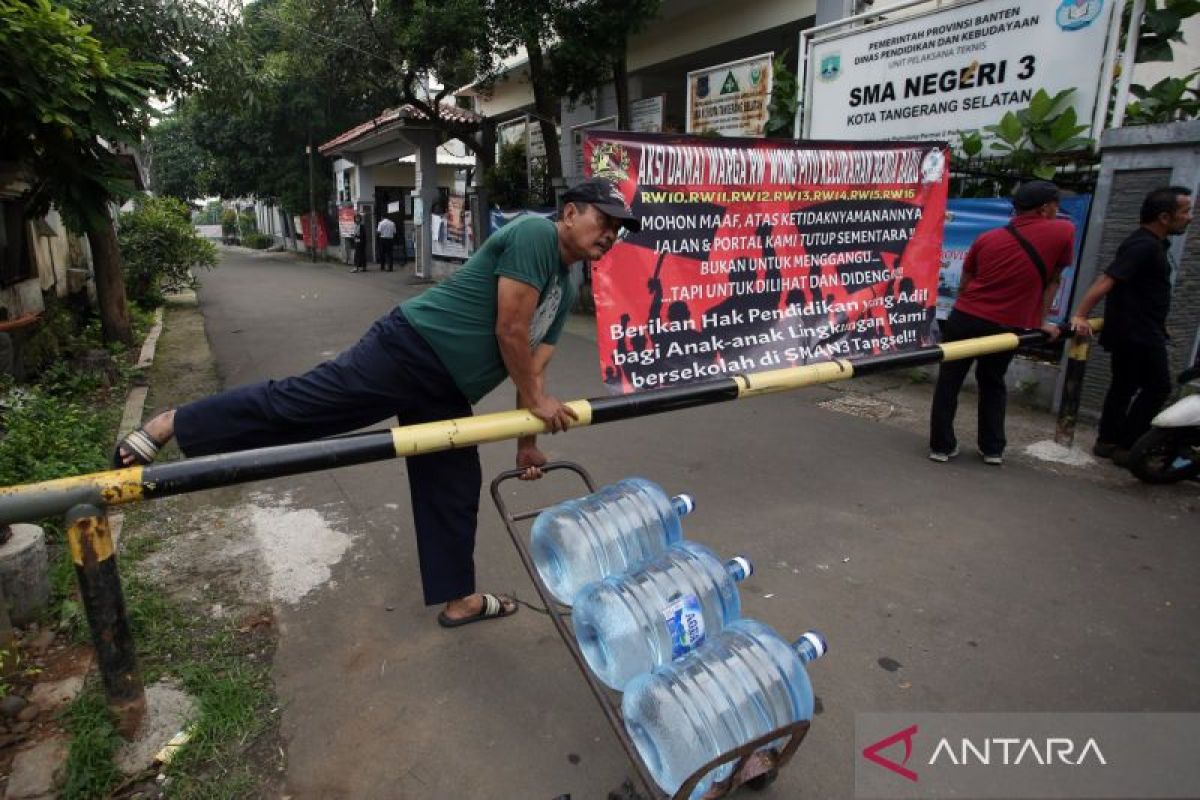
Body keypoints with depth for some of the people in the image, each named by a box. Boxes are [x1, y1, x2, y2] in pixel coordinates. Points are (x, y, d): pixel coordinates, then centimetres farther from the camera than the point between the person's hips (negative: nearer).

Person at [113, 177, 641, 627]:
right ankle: (173, 423, 10)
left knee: (454, 488, 13)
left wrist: (527, 441, 15)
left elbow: (531, 366, 17)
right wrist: (537, 399, -5)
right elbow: (509, 332, -17)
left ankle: (458, 599, 26)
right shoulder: (535, 233, -12)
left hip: (447, 391, 9)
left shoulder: (566, 293, 15)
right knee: (296, 403, -9)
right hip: (411, 348, -9)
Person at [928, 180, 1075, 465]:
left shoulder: (986, 238, 6)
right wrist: (1039, 322, 11)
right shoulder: (1064, 231, 0)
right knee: (993, 384, 19)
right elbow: (1051, 282, 5)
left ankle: (941, 445, 12)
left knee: (948, 382, 9)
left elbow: (964, 284, 11)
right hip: (1005, 328, 0)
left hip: (965, 320, 1)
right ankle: (993, 448, 22)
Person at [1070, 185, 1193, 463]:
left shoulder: (1151, 243, 15)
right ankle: (1127, 446, 1)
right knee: (1157, 387, -3)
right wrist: (1080, 315, -34)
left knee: (1124, 385, 14)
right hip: (1140, 334, -10)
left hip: (1128, 332, 10)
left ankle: (1107, 441, 20)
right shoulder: (1145, 246, -19)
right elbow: (1107, 280, -28)